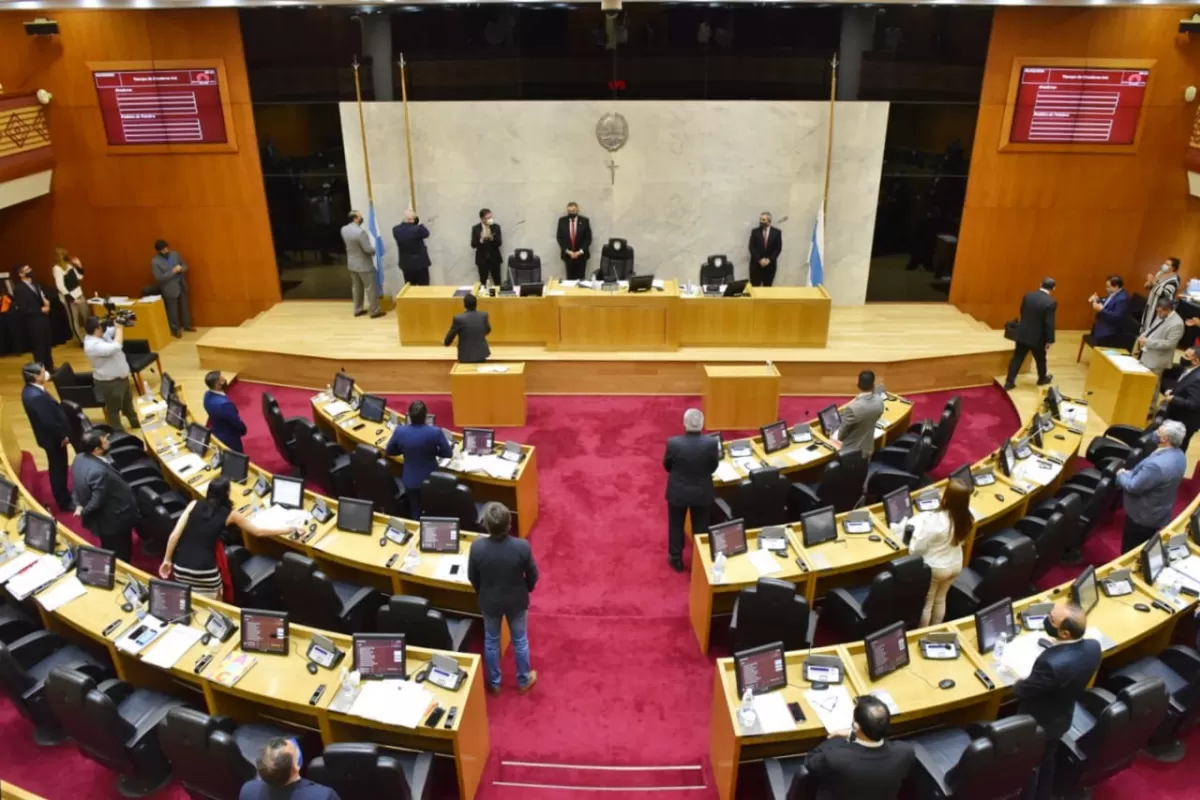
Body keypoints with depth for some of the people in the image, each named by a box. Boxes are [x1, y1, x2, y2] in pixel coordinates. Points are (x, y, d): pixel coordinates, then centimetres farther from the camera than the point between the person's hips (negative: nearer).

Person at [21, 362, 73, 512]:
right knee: (58, 469, 6)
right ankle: (64, 502, 20)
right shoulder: (36, 396, -32)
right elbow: (48, 421, -27)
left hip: (51, 436, 10)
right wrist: (62, 435, -18)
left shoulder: (30, 390, 0)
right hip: (54, 438, -10)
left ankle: (64, 495, 40)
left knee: (57, 468, 24)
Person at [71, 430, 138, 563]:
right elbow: (97, 502, -29)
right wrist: (84, 512, -11)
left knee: (109, 555, 30)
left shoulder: (79, 458, -8)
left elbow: (77, 486, 6)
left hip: (102, 520, 9)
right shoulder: (99, 472, -37)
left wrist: (79, 505, 2)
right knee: (120, 557, 15)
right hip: (114, 521, -9)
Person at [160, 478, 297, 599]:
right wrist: (287, 530, 20)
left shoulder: (194, 505, 6)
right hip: (205, 572, -4)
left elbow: (175, 534, 1)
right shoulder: (229, 514, 0)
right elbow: (257, 531, 10)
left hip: (180, 568, 4)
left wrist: (167, 560, 12)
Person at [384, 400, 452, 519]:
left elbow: (389, 451, 0)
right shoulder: (435, 432, -24)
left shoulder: (399, 431, -18)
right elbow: (448, 453, -10)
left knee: (415, 514, 22)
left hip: (410, 480, 1)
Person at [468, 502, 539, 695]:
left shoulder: (477, 547, -27)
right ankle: (524, 681, 43)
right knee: (520, 640, 23)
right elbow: (533, 576, -12)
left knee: (491, 641, 25)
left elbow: (472, 577, -9)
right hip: (517, 601, -1)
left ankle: (494, 683, 43)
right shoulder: (522, 547, -29)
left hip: (489, 602, 1)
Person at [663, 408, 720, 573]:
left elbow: (667, 466, -6)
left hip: (678, 492, -1)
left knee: (676, 526, 21)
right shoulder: (712, 443, -21)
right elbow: (713, 467, -5)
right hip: (703, 493, 1)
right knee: (701, 527, 20)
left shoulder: (673, 443, -23)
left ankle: (676, 559, 36)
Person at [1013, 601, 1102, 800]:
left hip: (1037, 724, -7)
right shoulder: (1093, 647, -21)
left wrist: (1018, 683, -4)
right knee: (1047, 760, 31)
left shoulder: (1052, 664, -44)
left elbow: (1022, 691, -24)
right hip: (1062, 719, 7)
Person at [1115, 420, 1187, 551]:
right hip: (1160, 515, 9)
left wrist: (1122, 474, -8)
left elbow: (1133, 486, -27)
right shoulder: (1179, 455, -5)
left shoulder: (1157, 464, -38)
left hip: (1143, 517, -8)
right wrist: (1132, 473, 2)